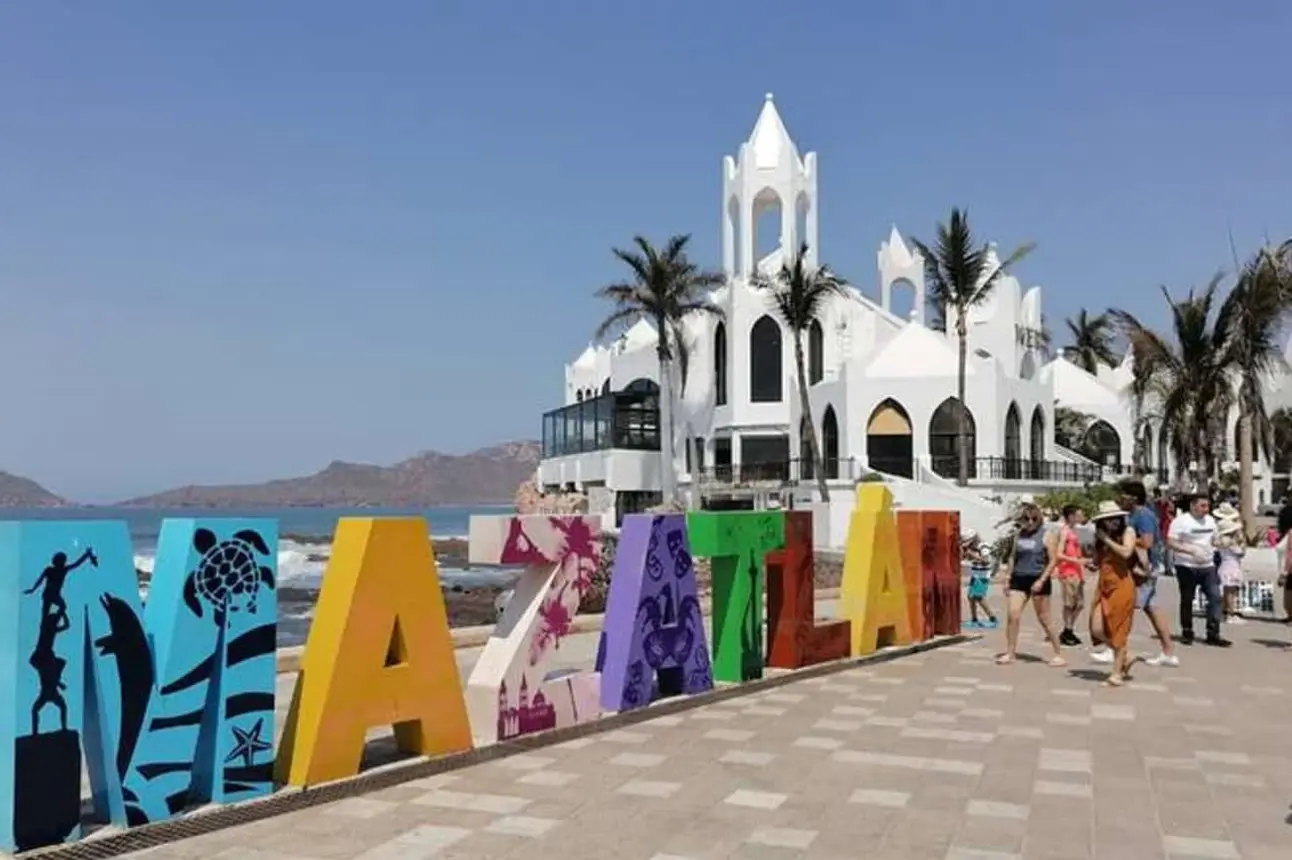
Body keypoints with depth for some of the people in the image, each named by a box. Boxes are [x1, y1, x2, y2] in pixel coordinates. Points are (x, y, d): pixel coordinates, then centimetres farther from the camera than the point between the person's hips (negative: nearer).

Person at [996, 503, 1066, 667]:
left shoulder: (1047, 536, -4)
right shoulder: (1019, 535, 10)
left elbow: (1052, 561, -8)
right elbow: (1013, 557, 18)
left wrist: (1041, 581, -17)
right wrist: (1008, 577, 11)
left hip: (1038, 581, -4)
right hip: (1019, 579, 4)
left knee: (1044, 619, 2)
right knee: (1012, 615, -6)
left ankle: (1059, 654, 14)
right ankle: (1010, 653, 3)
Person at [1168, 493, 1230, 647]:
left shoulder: (1210, 520, 10)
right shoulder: (1181, 521, -11)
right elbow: (1171, 542, -16)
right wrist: (1192, 550, -26)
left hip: (1208, 566, 5)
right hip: (1187, 567, -5)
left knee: (1215, 597, -3)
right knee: (1187, 600, 5)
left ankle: (1213, 633, 2)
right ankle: (1187, 633, 18)